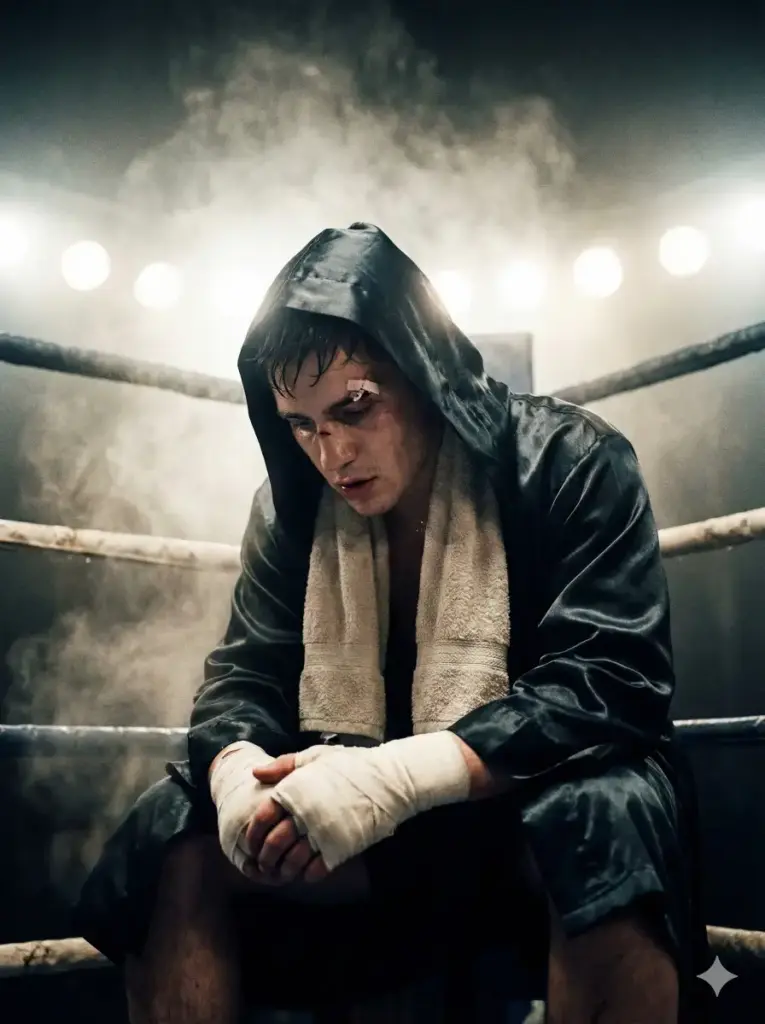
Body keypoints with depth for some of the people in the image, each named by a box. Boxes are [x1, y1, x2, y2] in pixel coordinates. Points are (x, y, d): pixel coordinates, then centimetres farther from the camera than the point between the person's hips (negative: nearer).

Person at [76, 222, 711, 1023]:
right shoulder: (292, 505, 1)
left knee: (609, 815, -37)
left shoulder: (569, 463, -13)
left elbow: (612, 681, -22)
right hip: (366, 825, 4)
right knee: (177, 834, -17)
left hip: (533, 817, -3)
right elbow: (245, 673, 1)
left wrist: (404, 774, -35)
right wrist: (238, 770, -26)